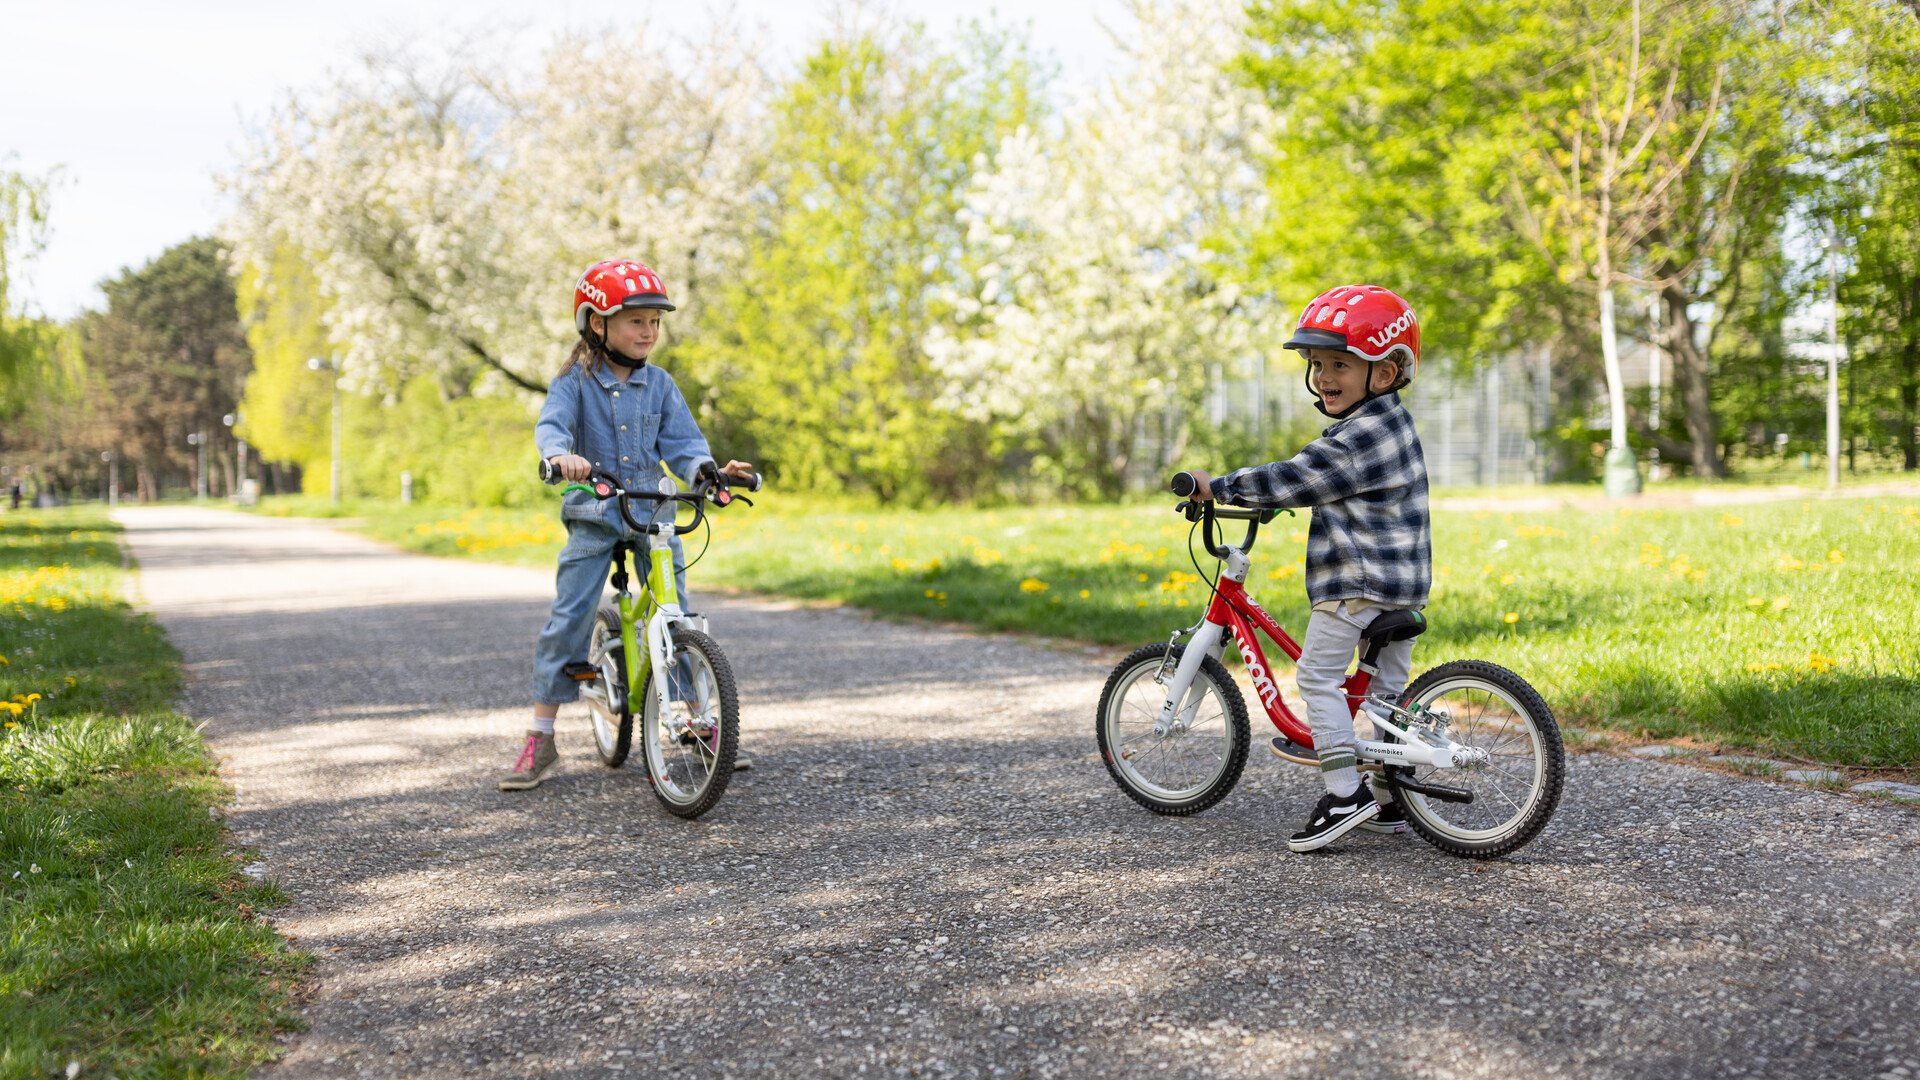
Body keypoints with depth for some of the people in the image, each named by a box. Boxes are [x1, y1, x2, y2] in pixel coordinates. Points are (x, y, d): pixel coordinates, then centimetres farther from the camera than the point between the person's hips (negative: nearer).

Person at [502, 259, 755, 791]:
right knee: (567, 620, -5)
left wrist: (709, 469, -23)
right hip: (593, 515, -2)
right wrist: (562, 455, -43)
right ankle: (540, 740, 3)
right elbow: (551, 425, -19)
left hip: (653, 512, 3)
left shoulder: (660, 384, 5)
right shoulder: (575, 382, -4)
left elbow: (681, 440, -1)